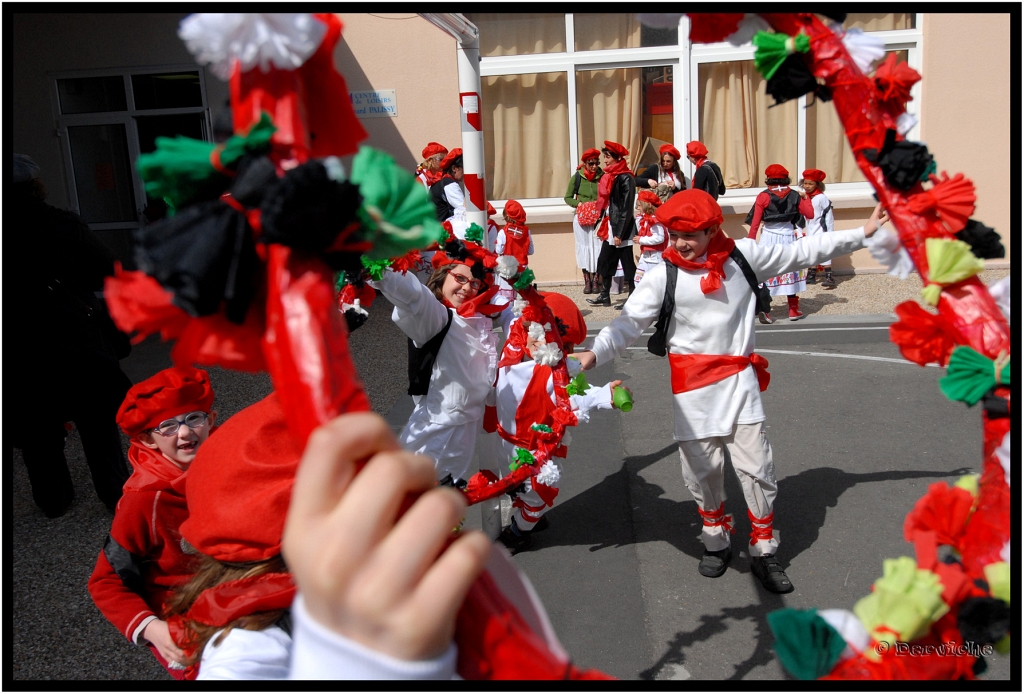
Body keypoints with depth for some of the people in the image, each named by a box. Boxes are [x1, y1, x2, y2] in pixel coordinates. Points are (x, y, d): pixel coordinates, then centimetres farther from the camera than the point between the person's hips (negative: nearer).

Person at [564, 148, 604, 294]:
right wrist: (578, 203, -13)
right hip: (581, 217, 1)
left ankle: (596, 279, 9)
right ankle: (587, 280, 12)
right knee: (583, 247, 4)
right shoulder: (577, 177, -4)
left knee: (597, 247, -1)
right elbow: (568, 198, 4)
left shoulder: (603, 177, -5)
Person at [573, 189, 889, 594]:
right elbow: (630, 322, -12)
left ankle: (764, 553, 20)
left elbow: (801, 252, 10)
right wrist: (595, 353, -28)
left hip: (739, 381, 1)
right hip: (693, 389, -1)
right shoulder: (663, 276, -7)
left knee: (757, 469, 2)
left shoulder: (742, 256, 1)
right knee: (703, 471, 9)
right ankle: (716, 542, 33)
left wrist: (862, 234, 12)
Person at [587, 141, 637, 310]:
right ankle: (605, 296, 23)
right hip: (610, 229, 9)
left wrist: (619, 234, -19)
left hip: (621, 230, -9)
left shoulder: (625, 178, -14)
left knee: (627, 264, -1)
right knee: (604, 261, 13)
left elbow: (627, 209, -17)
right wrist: (604, 227, 14)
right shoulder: (610, 177, 12)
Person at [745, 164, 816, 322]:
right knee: (790, 271, 13)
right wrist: (805, 197, 15)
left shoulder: (763, 196, -6)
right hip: (788, 237, 2)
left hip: (769, 238, -2)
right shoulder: (795, 195, 0)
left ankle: (765, 311, -5)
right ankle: (794, 310, 18)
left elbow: (755, 223, -9)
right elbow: (810, 214, 2)